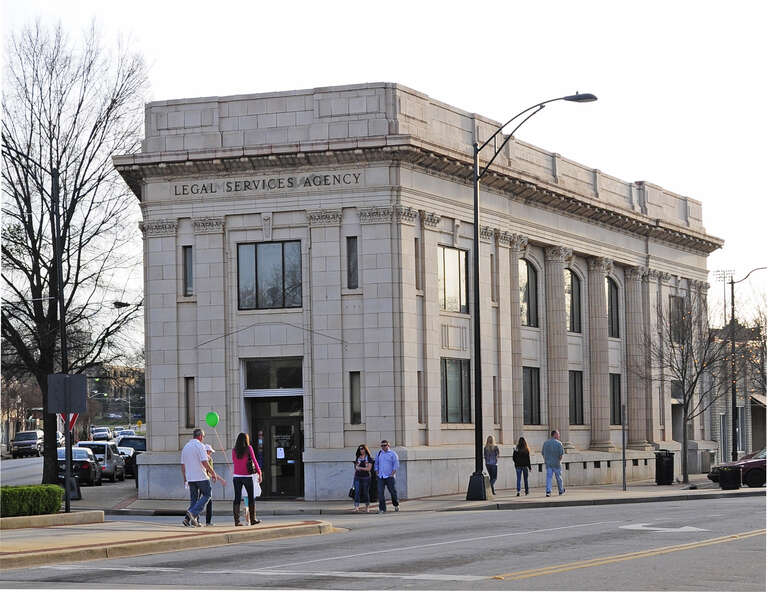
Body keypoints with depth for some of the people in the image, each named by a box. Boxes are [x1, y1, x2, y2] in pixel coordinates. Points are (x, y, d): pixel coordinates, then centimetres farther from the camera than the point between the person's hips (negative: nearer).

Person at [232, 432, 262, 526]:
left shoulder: (234, 450, 3)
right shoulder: (249, 448, -5)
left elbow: (234, 463, 9)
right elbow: (254, 461, -5)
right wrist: (259, 473, 1)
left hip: (236, 476, 3)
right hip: (247, 476, -3)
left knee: (237, 498, 2)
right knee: (251, 498, 10)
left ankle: (236, 520, -4)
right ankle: (253, 519, 15)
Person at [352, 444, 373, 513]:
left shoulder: (369, 458, 0)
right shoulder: (357, 458, 13)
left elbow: (369, 468, -7)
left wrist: (360, 468, -10)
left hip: (366, 477, -3)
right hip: (357, 477, 3)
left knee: (366, 493, 2)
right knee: (357, 492, -10)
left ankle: (367, 507, 13)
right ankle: (356, 507, -18)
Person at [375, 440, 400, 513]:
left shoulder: (392, 453, 2)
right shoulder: (379, 454, 15)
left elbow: (396, 464, -3)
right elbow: (376, 463, 25)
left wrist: (393, 472, -12)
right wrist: (377, 471, 10)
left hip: (389, 476, -3)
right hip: (381, 477, 3)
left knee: (393, 491, 2)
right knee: (380, 492, -8)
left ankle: (396, 505, 27)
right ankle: (382, 509, -6)